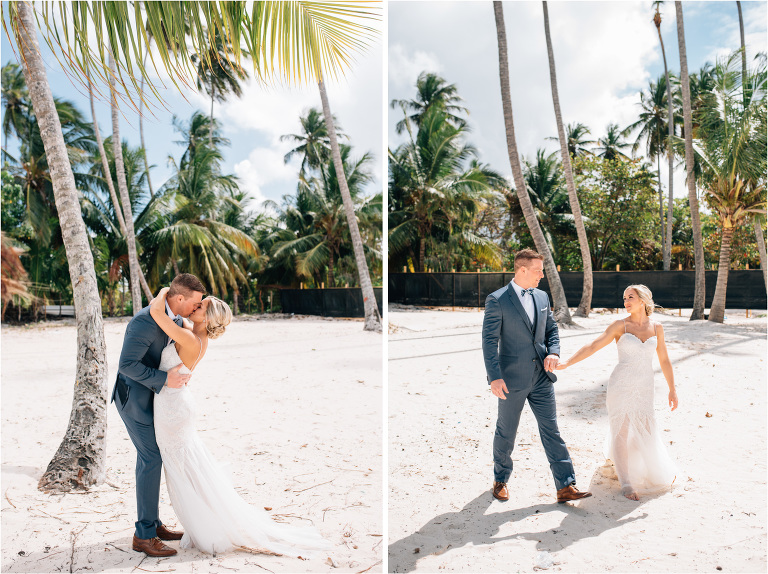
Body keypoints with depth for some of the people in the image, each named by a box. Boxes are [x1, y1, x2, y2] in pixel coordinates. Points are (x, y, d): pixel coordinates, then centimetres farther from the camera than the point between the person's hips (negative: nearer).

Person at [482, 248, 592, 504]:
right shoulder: (497, 300, -11)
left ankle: (566, 487, 14)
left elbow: (551, 329, 17)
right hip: (512, 379, -5)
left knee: (551, 430, 7)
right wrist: (494, 377, -21)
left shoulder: (542, 297, 8)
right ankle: (500, 480, 31)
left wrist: (553, 352, -4)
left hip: (541, 377, 5)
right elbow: (489, 341, -14)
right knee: (506, 433, 10)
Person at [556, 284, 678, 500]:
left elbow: (664, 360, 12)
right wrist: (567, 363, -19)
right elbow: (592, 347, -9)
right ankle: (626, 483, 8)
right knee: (621, 432, -2)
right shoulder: (620, 326, -3)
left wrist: (672, 390, 11)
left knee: (646, 432, 8)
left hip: (644, 389, 3)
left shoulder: (656, 328, 6)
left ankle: (659, 470, 39)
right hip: (621, 385, -2)